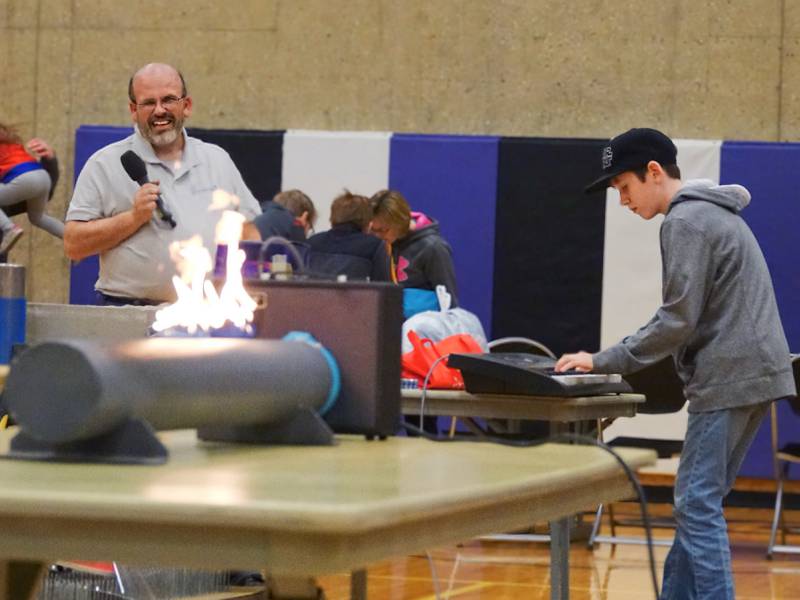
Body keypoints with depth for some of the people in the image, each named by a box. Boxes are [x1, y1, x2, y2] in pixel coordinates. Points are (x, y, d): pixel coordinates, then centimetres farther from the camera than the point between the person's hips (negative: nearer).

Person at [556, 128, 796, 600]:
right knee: (699, 502, 12)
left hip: (729, 379, -10)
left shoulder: (685, 221, -12)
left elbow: (679, 320, -16)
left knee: (699, 503, -9)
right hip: (751, 374, 10)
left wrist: (605, 362, -12)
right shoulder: (713, 214, 20)